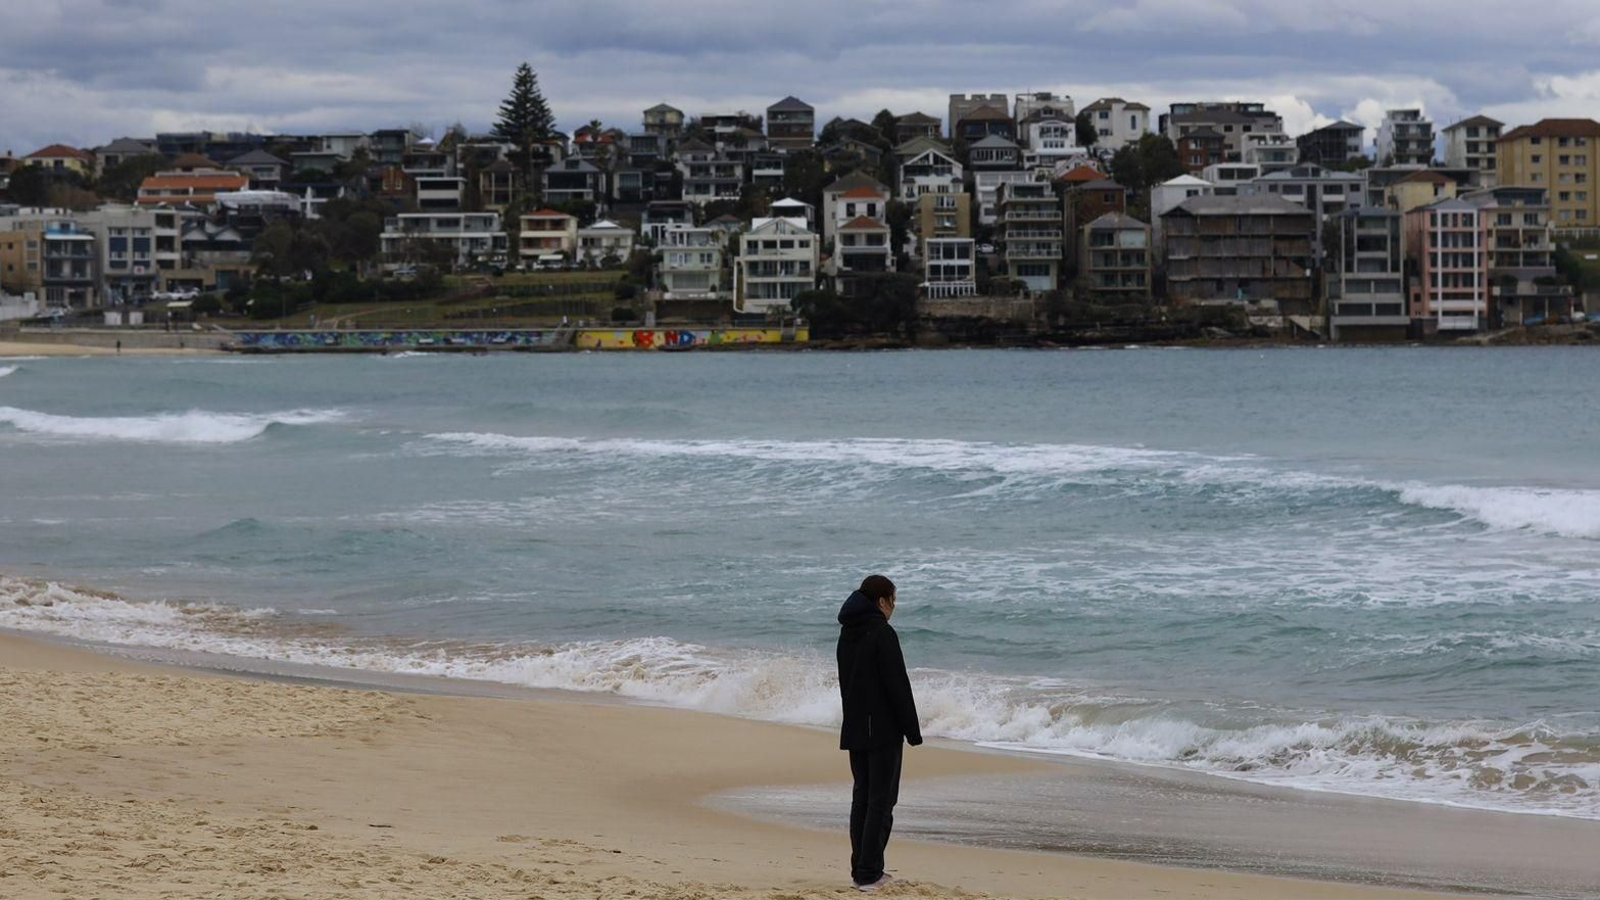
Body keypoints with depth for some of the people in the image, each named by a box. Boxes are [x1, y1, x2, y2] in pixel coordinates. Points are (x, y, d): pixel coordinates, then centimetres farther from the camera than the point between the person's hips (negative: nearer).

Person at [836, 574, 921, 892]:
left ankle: (862, 868, 15)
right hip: (883, 730, -8)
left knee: (862, 797, 13)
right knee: (881, 801, -5)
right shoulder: (883, 634, -15)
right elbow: (898, 686, -17)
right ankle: (869, 874, -8)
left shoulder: (847, 634, 11)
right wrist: (912, 731, -11)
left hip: (854, 730, 8)